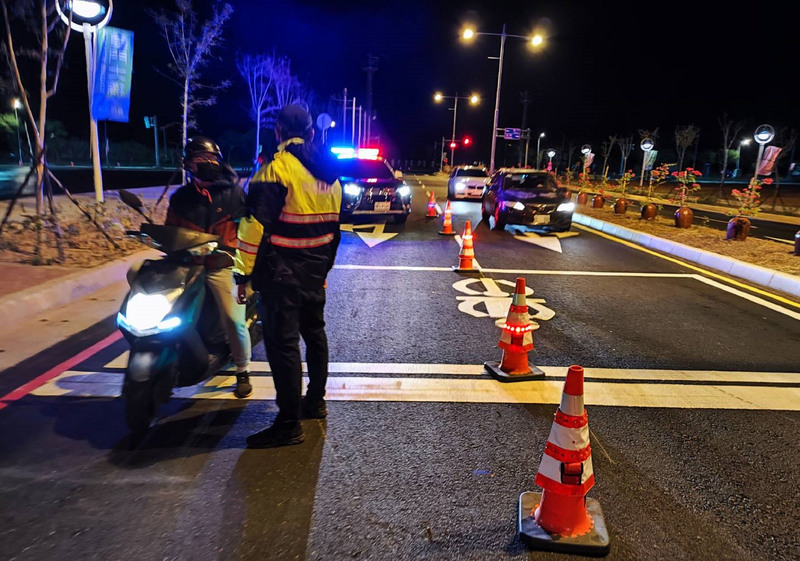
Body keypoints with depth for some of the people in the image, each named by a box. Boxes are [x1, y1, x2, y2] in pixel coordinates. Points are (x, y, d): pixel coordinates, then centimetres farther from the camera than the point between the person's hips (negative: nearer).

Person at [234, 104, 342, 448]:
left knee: (283, 343, -3)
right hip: (316, 273, 8)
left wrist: (244, 273, -13)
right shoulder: (329, 173, 11)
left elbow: (256, 226, -18)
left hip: (281, 274, -8)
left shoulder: (277, 169, -13)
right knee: (314, 333, 19)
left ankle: (289, 424, 4)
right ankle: (315, 402, 33)